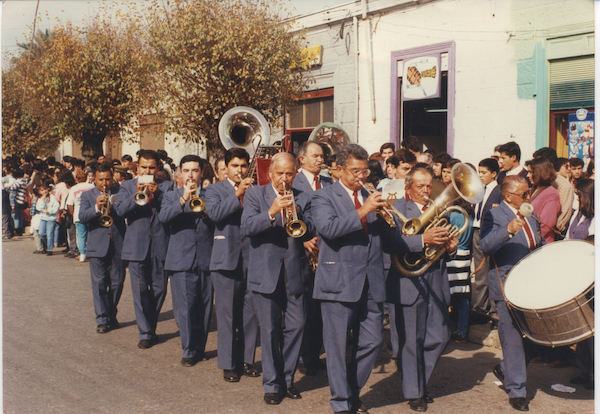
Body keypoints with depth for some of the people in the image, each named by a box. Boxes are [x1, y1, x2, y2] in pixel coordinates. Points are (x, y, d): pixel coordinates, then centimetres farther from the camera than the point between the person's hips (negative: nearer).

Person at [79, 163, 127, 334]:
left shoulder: (119, 193, 9)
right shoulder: (87, 195, 8)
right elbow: (82, 217, -6)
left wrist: (113, 205, -22)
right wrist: (97, 207, -23)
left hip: (118, 244, 1)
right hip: (97, 245, -1)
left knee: (117, 282, 5)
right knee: (99, 283, -2)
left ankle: (111, 315, 21)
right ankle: (102, 319, 2)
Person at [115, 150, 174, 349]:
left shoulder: (166, 186, 8)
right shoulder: (127, 187, 9)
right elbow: (120, 211, -7)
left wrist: (157, 193, -18)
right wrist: (137, 194, -20)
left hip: (160, 246, 1)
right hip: (136, 246, 0)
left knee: (159, 289, 6)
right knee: (140, 291, -2)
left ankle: (149, 325, 25)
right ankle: (145, 332, 5)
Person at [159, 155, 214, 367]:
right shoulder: (171, 197, 11)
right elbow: (163, 217, -10)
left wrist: (205, 210, -16)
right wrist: (183, 200, -21)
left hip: (206, 260, 1)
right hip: (181, 261, -1)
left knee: (204, 308, 5)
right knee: (185, 307, -6)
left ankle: (200, 348, 19)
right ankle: (189, 351, 4)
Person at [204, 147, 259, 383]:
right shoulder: (215, 190, 6)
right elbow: (214, 213, -13)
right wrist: (238, 195, -19)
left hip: (252, 259, 2)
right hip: (227, 259, -2)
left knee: (250, 313, 7)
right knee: (226, 314, 1)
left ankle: (247, 359, 19)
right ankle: (228, 364, 10)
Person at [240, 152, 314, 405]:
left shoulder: (303, 198, 8)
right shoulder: (255, 195, 3)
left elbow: (309, 232, -3)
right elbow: (246, 228, -12)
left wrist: (295, 213, -21)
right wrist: (272, 212, -25)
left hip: (295, 273, 2)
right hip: (265, 273, -2)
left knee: (296, 326, 3)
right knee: (270, 330, 0)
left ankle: (287, 379, 20)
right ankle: (272, 384, 13)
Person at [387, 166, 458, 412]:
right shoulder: (397, 208, -4)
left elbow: (442, 248, 16)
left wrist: (449, 247, -6)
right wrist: (423, 240, -29)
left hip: (436, 284, 6)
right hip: (409, 282, -6)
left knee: (440, 337, 9)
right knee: (411, 341, 2)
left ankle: (420, 381, 30)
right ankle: (414, 392, 16)